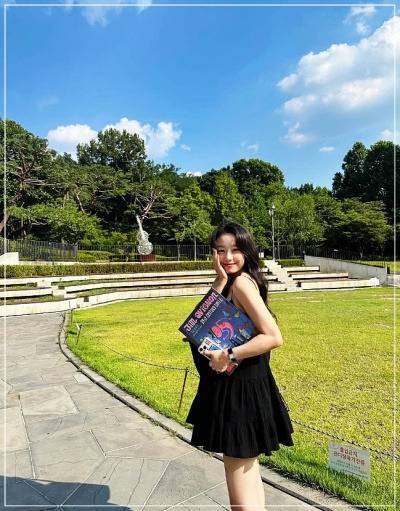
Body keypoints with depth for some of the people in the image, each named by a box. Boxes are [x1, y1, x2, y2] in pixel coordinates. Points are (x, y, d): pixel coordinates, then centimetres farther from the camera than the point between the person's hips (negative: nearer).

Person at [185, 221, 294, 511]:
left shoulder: (242, 281, -19)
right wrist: (220, 280, -14)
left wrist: (229, 356, -23)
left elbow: (274, 337, -26)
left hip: (241, 387, -9)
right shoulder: (229, 281, 8)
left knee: (238, 469, 6)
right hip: (234, 382, 9)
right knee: (246, 465, 23)